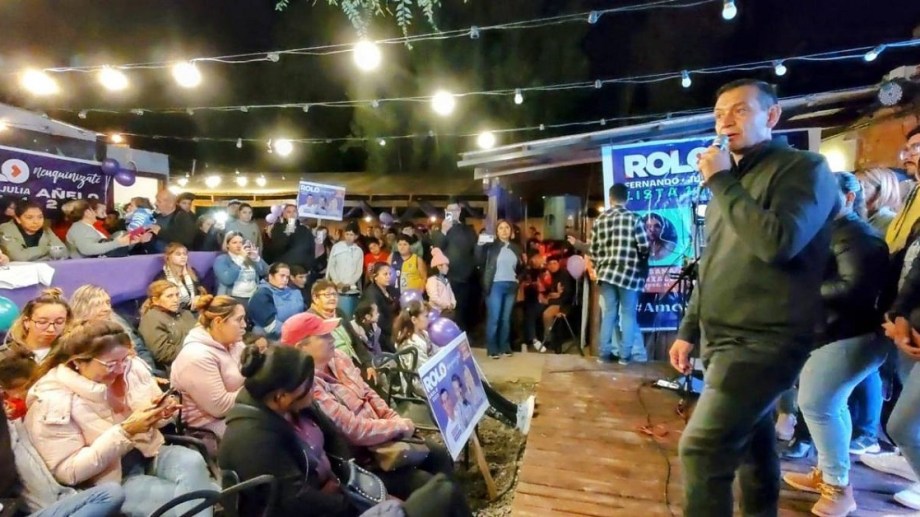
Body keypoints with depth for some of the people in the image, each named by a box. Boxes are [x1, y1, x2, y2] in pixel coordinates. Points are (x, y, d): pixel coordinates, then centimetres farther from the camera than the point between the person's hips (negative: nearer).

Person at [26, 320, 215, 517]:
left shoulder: (130, 369, -3)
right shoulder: (52, 400, -16)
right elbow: (68, 472, -18)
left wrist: (161, 412, -13)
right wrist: (125, 431, -28)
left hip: (148, 453, 5)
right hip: (110, 479, -4)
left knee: (192, 461, -27)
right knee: (182, 499, -27)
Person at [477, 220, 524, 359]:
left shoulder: (516, 248, 13)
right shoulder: (491, 246, 1)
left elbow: (520, 268, 24)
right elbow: (479, 261, -10)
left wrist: (523, 263, 2)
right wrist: (480, 245, -21)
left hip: (511, 286, 4)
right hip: (495, 285, -4)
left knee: (506, 318, 10)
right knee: (493, 318, -4)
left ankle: (504, 347, 19)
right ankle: (492, 348, 5)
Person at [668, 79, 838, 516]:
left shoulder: (804, 168, -7)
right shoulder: (731, 183, 17)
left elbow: (778, 242, -26)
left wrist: (721, 182, -16)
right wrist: (688, 330, 15)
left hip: (764, 342, -8)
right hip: (725, 341, 8)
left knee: (702, 449, -15)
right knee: (751, 444, 18)